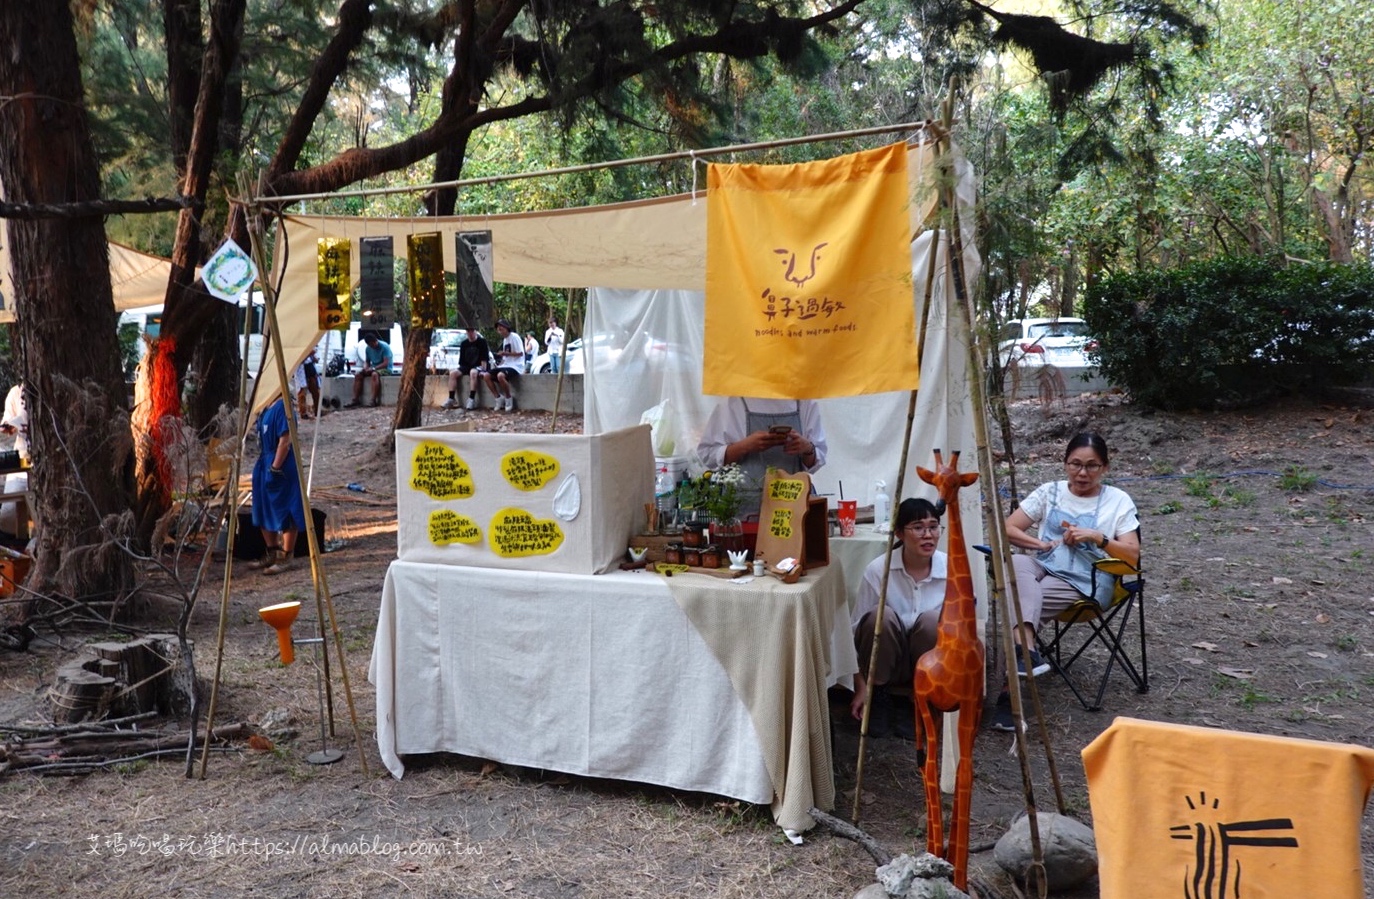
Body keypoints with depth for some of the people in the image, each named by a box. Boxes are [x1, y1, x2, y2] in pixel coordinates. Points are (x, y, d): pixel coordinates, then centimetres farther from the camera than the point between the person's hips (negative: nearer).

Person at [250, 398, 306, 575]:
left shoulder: (282, 407, -18)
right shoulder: (265, 408, 11)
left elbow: (285, 441, -21)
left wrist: (275, 467, -20)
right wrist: (262, 465, 18)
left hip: (280, 469, -10)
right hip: (264, 467, 10)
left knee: (284, 513, -1)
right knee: (264, 512, 16)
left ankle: (287, 557, 7)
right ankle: (272, 553, 28)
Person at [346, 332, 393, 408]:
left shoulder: (384, 347, -15)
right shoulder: (368, 349, 6)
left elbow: (386, 363, -21)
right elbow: (367, 361, 15)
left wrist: (374, 368, -28)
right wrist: (365, 367, -10)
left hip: (385, 369, -7)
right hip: (373, 369, 7)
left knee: (374, 374, -38)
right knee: (358, 375, -13)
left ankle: (374, 401, -43)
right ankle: (356, 400, -18)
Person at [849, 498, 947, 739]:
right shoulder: (877, 569, -16)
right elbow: (856, 631, -11)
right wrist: (861, 689, -12)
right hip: (888, 665, -1)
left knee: (932, 620, -30)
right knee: (880, 616, -31)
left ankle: (918, 704, -8)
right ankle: (879, 697, -7)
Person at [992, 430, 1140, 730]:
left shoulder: (1118, 500, 9)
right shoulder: (1049, 492, 16)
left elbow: (1132, 556, 1)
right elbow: (1008, 529, 10)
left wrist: (1097, 537, -14)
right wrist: (1044, 544, -5)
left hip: (1084, 582, -3)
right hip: (1042, 568, 3)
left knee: (1017, 600, -33)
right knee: (1017, 562, -37)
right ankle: (1027, 653, -53)